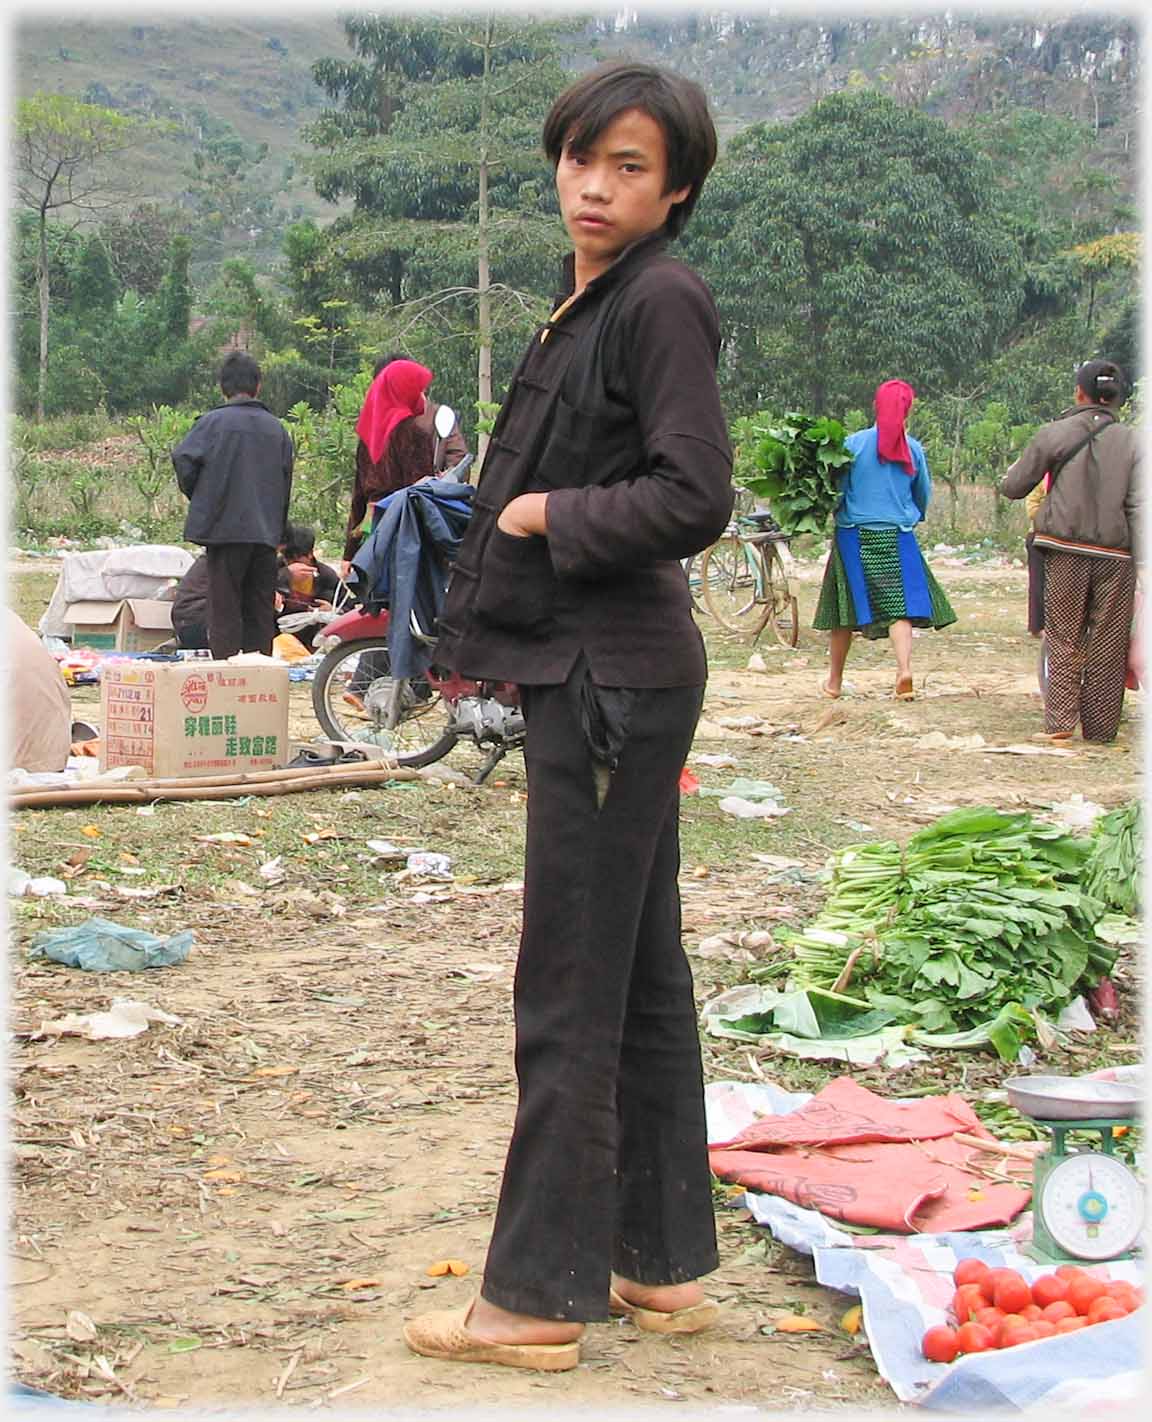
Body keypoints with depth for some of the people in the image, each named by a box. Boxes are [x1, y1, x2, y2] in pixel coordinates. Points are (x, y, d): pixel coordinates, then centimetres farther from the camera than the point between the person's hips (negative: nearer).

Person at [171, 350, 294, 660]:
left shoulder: (214, 422, -5)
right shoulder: (277, 428, 9)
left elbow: (184, 460, -13)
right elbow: (286, 481, 12)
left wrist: (199, 498, 5)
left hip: (226, 529, -4)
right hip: (267, 535, 4)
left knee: (225, 611, -1)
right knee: (260, 614, 8)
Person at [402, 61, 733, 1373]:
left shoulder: (663, 301, -13)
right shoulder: (585, 304, 15)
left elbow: (693, 499, -21)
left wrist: (548, 513, -11)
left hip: (613, 683, -10)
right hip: (586, 672, 10)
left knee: (571, 995, -3)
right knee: (641, 979, 14)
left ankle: (539, 1298, 7)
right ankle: (663, 1263, 24)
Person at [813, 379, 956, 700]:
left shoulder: (854, 443, -5)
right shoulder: (912, 448, 1)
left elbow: (836, 490, -4)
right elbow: (924, 495, 13)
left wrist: (832, 516, 15)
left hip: (855, 535, 0)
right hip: (898, 538, 0)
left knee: (846, 610, 8)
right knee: (900, 605, -1)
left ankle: (835, 681, 19)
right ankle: (904, 669, -22)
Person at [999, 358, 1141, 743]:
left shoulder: (1054, 434, -1)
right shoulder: (1131, 441, 1)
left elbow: (1011, 488, 4)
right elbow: (1138, 508, -6)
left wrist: (1024, 460, 25)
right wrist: (1142, 567, -5)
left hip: (1064, 552, 0)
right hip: (1115, 556, 0)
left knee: (1063, 640, 8)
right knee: (1107, 644, 8)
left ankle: (1059, 722, -3)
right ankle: (1100, 728, 11)